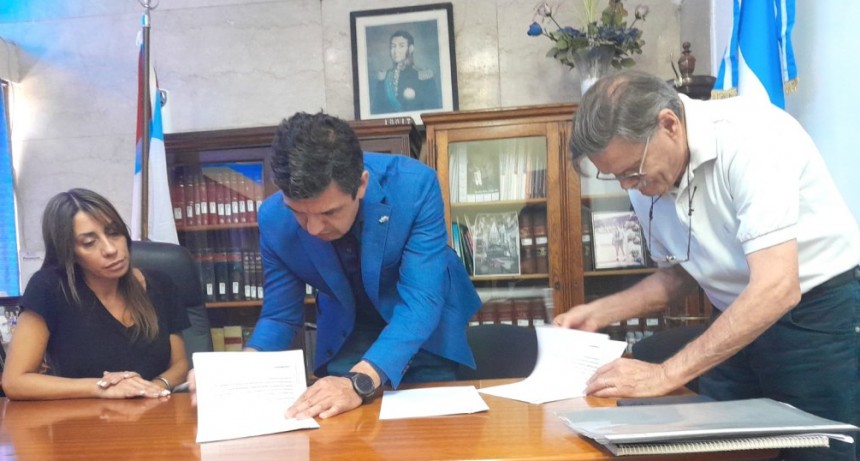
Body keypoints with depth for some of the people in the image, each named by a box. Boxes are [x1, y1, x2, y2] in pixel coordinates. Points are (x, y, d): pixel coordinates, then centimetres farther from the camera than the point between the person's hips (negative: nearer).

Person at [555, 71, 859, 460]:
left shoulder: (748, 136, -25)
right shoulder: (647, 180, -5)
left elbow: (777, 288, -31)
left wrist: (666, 375, -32)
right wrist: (599, 313, -2)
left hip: (818, 316, -5)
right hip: (737, 324, 6)